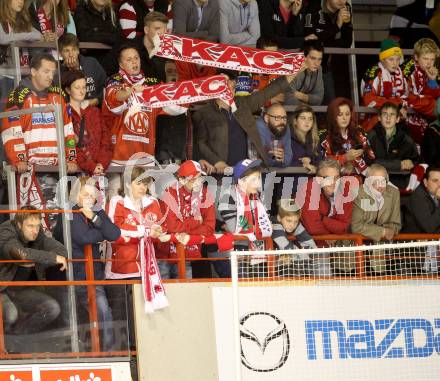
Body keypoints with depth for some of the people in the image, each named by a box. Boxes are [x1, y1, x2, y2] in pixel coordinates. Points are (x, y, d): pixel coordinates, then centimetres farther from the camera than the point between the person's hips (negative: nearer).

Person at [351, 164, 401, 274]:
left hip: (383, 240, 4)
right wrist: (382, 231, -20)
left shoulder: (393, 193, 3)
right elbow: (356, 226, -16)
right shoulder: (358, 194, -10)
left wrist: (389, 232, -15)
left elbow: (395, 224, 9)